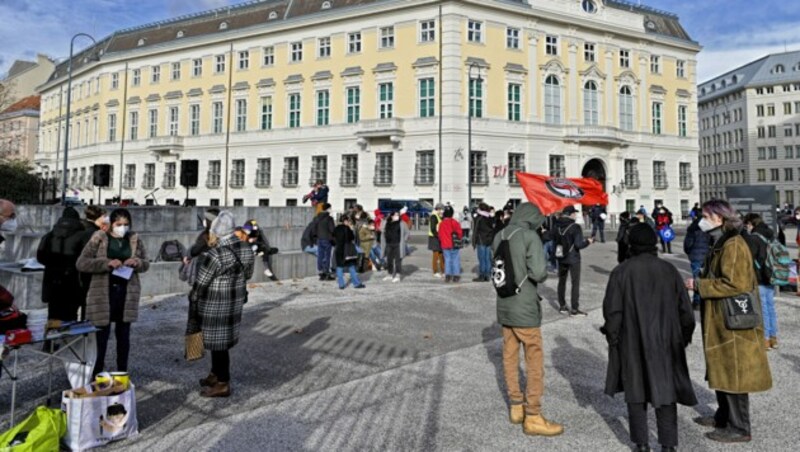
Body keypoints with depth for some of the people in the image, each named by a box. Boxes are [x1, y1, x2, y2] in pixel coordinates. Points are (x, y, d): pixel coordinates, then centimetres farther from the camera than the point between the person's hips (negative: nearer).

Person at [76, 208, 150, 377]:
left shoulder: (135, 240, 5)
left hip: (127, 293, 3)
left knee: (123, 335, 12)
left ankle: (122, 373, 23)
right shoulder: (99, 239, -4)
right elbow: (81, 263, -8)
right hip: (103, 293, -3)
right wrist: (107, 263, -21)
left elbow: (146, 264, 11)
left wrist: (137, 262, -12)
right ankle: (96, 374, 16)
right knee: (101, 335, 2)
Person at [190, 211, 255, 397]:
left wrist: (192, 297, 6)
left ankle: (223, 384, 16)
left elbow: (201, 282, -13)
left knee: (218, 342, 5)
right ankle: (216, 374, 35)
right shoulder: (247, 250, -2)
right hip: (235, 301, 7)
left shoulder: (215, 255, -24)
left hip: (214, 305, -7)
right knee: (221, 340, 21)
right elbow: (248, 275, 11)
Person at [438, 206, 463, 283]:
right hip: (454, 245, -4)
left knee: (447, 259, 11)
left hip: (445, 245, 4)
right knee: (455, 260, 5)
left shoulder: (441, 223, 2)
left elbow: (440, 234, 7)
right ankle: (456, 276, 5)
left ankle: (448, 275, 8)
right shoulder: (454, 222, -11)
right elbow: (459, 232, -8)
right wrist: (460, 239, 10)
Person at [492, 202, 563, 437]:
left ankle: (516, 406, 29)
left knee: (509, 357, 15)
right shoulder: (530, 236, -15)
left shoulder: (500, 236, 4)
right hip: (525, 308, -7)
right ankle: (532, 416, 13)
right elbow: (538, 272, -22)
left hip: (504, 305, 7)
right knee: (535, 361, 5)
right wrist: (541, 276, -2)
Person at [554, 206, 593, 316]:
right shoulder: (575, 227, -18)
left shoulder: (557, 226, -1)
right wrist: (588, 241, -3)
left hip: (561, 258, 6)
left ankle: (562, 306, 23)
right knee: (575, 283, 4)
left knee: (561, 281, 16)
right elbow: (579, 244, -20)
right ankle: (574, 309, 6)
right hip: (573, 259, -5)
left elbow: (554, 241, 5)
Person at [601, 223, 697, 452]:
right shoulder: (669, 270, -1)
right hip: (665, 343, 2)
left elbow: (612, 311, -9)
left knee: (636, 392, 11)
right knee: (665, 390, 13)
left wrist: (613, 338, 2)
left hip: (632, 344, -2)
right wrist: (684, 337, 16)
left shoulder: (621, 272, -9)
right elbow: (685, 309, 3)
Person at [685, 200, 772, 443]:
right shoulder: (721, 243, 13)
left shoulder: (733, 245, -19)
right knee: (721, 371, 20)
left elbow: (735, 284, -25)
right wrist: (699, 282, 7)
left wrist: (699, 284, -19)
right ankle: (724, 416, 34)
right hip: (721, 322, 10)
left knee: (733, 374, 1)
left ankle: (739, 429, 14)